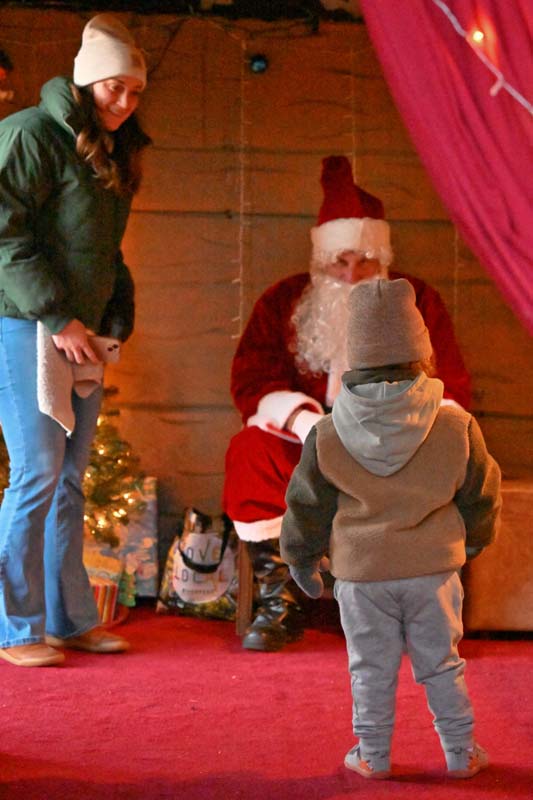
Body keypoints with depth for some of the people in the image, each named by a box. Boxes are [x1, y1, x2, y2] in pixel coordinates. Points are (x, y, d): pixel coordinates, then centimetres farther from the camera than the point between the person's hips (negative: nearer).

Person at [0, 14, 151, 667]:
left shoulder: (111, 154, 17)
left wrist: (116, 315, 11)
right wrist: (56, 316, -17)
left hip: (80, 334, 8)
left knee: (70, 479, 11)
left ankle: (69, 620, 18)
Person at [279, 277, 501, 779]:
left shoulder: (327, 437, -9)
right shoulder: (456, 427, -9)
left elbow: (307, 507, 0)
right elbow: (481, 495, 4)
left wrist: (301, 559, 17)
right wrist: (476, 538, 24)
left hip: (361, 573, 0)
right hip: (433, 568, 0)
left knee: (371, 669, 11)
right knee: (441, 665, 13)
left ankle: (372, 755, 18)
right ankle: (461, 753, 21)